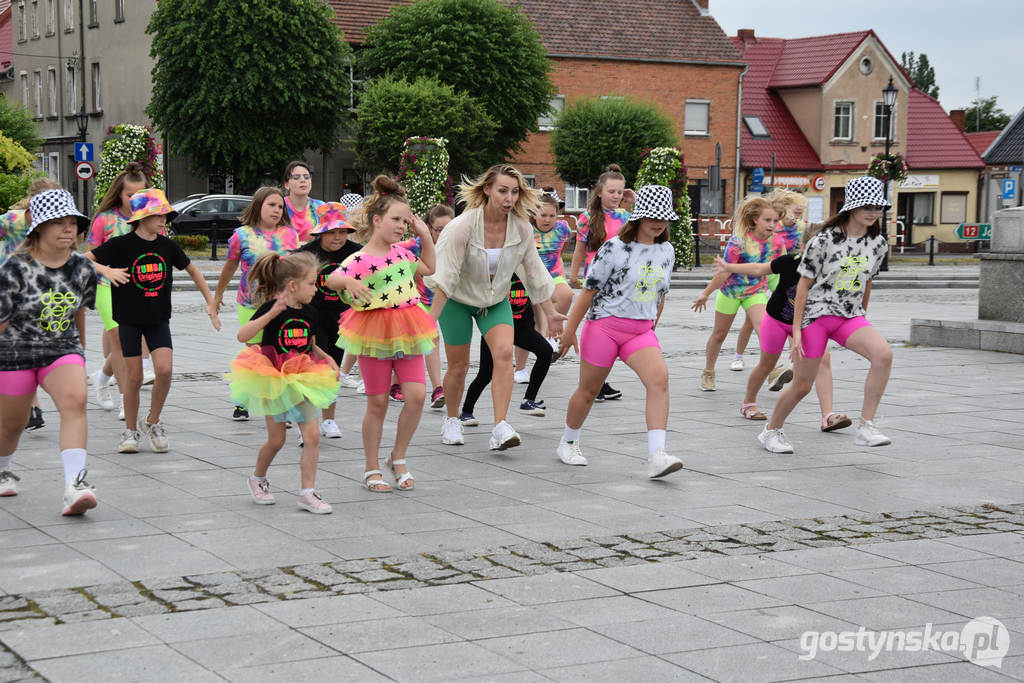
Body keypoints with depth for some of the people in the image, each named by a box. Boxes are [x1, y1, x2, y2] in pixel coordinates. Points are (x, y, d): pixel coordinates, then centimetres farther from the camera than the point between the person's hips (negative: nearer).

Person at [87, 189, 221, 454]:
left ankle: (153, 422, 9)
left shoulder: (168, 246, 2)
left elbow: (192, 271, 16)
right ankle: (130, 431, 18)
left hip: (158, 318, 3)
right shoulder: (122, 244, -9)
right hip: (129, 318, -3)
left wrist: (211, 303, 13)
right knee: (134, 376, 0)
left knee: (164, 369, -13)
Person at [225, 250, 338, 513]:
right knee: (276, 440, 5)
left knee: (312, 436, -6)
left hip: (303, 380, 5)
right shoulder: (271, 308, -14)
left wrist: (328, 360, 2)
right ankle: (257, 478, 33)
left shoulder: (310, 314, 4)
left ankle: (308, 492, 1)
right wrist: (272, 313, -34)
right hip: (274, 380, -5)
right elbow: (242, 336, -25)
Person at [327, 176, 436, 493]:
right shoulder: (360, 259, -12)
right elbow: (331, 278, -24)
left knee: (416, 395, -7)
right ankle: (372, 469, 17)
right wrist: (349, 282, -44)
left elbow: (428, 268, 26)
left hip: (406, 334, 5)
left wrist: (425, 236, 16)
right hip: (374, 335, -5)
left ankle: (398, 458, 12)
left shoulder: (401, 252, 8)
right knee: (377, 403, 3)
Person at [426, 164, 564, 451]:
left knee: (504, 353, -20)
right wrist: (430, 319, -25)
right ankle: (452, 422, 31)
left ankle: (500, 428, -24)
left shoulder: (522, 227, -13)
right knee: (458, 367, 5)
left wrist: (550, 313, 6)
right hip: (458, 300, -3)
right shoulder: (464, 226, -25)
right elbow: (446, 277, -22)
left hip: (496, 300, 3)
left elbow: (534, 271, 1)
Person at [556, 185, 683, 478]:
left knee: (659, 377, -22)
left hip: (640, 331, 4)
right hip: (604, 325, -4)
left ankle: (656, 457, -29)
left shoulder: (666, 251, 7)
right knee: (589, 389, 9)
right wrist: (569, 330, -5)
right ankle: (568, 442, 37)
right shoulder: (615, 248, -10)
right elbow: (589, 290, -7)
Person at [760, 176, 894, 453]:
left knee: (883, 353, -26)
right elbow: (804, 284, -8)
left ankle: (866, 427, -22)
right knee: (802, 386, 4)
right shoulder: (825, 240, -12)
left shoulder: (878, 244, 2)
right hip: (816, 314, -4)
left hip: (850, 316, 4)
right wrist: (796, 329, -10)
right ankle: (771, 430, 31)